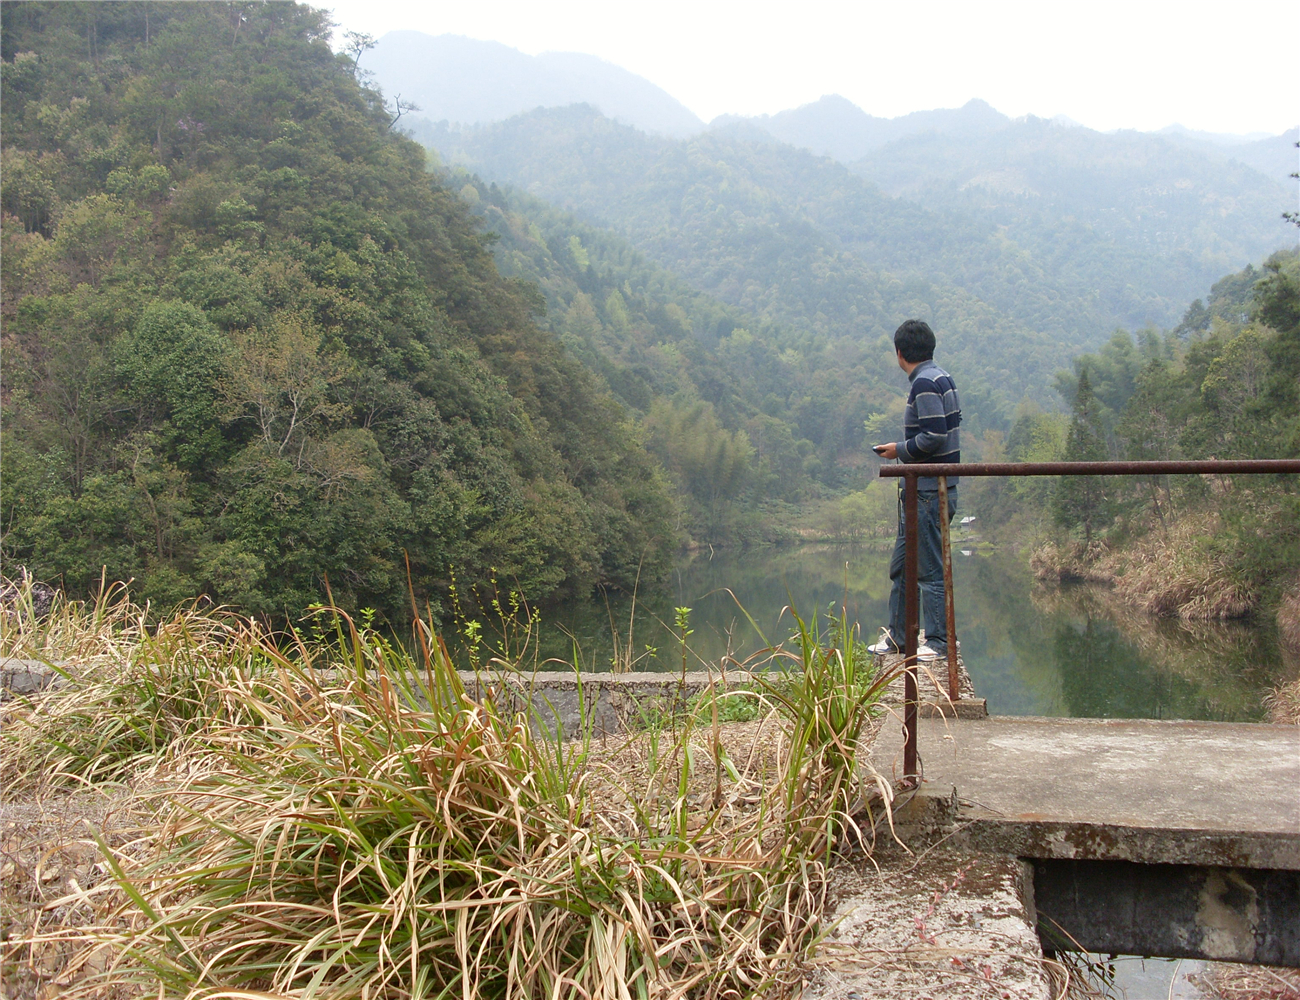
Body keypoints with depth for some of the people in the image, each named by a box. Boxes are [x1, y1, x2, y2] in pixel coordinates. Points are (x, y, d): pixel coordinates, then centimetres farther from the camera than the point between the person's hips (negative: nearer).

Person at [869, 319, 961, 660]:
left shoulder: (925, 383, -15)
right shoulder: (941, 378, 15)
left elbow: (934, 437, -23)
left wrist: (899, 450, -9)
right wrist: (904, 449, 14)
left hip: (929, 491, -10)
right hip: (920, 490, 10)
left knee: (931, 568, -4)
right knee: (902, 565, 14)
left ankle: (938, 641, 3)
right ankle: (897, 636, 21)